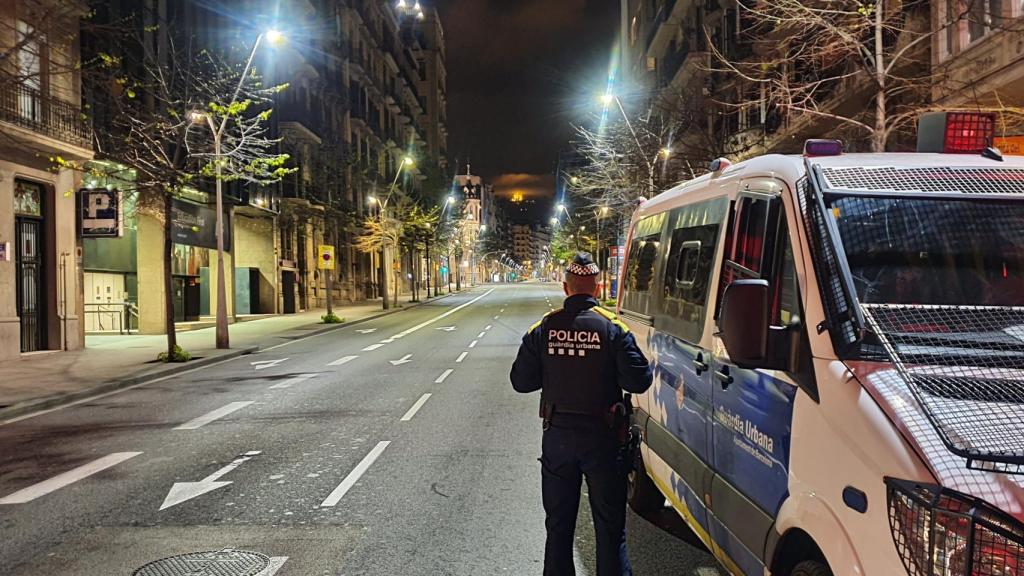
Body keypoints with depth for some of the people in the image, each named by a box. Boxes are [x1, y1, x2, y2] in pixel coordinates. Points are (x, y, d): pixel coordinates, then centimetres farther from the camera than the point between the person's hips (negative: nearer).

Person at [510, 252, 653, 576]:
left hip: (557, 436, 2)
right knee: (610, 526, 10)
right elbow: (638, 381, -15)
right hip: (601, 438, -2)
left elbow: (521, 381, -2)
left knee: (558, 524, 17)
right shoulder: (613, 328, -11)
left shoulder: (544, 328, -4)